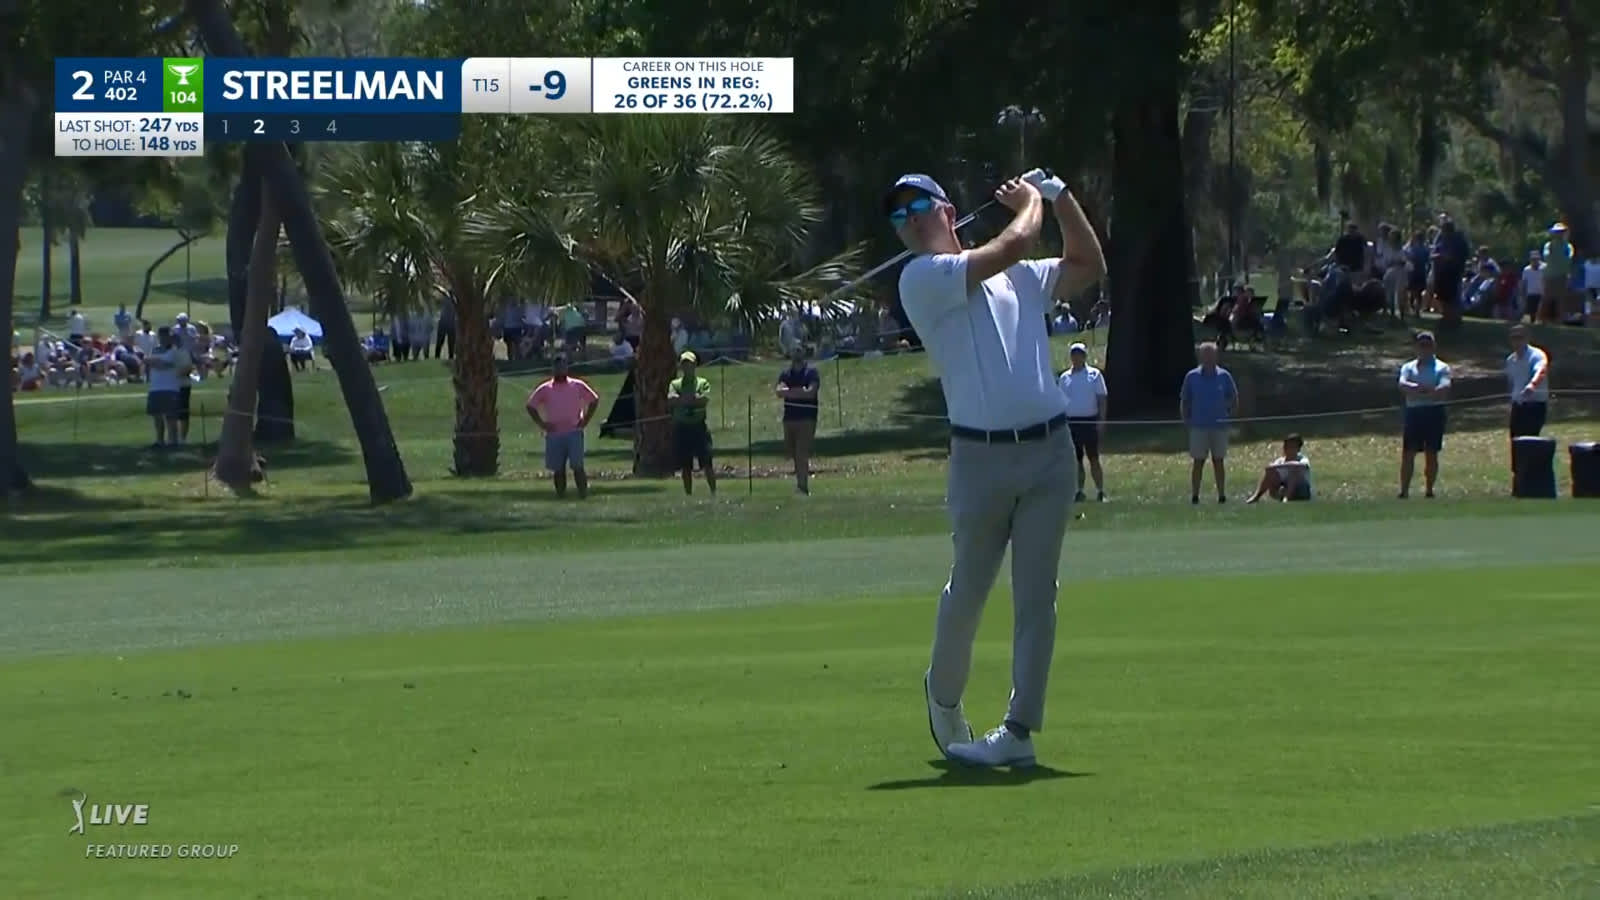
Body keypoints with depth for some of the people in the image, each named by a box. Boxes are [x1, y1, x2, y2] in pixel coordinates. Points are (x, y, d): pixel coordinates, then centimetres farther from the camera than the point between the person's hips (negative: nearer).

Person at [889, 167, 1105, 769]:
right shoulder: (922, 279, -1)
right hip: (980, 454, -4)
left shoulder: (1020, 279, 19)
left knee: (1036, 596, -2)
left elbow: (1088, 267, 25)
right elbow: (1011, 246, -7)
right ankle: (943, 696, 28)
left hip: (1049, 449, 4)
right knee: (967, 590, 3)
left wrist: (1060, 196, 20)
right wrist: (1030, 201, 11)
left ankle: (1020, 729, -2)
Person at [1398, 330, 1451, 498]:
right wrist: (1421, 388, -23)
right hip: (1413, 412, 2)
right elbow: (1402, 385, -6)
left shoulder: (1441, 368, 6)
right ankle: (1404, 491, -2)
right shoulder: (1409, 367, 13)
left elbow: (1444, 389, -11)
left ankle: (1429, 490, 9)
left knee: (1432, 453, 1)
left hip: (1434, 412, -2)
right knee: (1408, 453, -3)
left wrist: (1416, 390, -17)